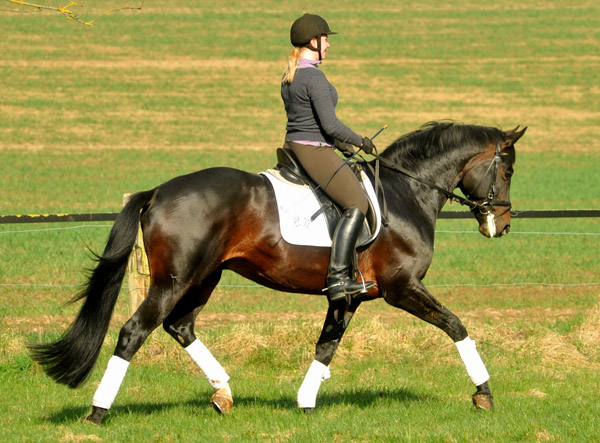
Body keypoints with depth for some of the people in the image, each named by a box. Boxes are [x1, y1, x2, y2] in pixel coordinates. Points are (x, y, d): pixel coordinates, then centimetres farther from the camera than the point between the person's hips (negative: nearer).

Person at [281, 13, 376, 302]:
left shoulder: (289, 78, 14)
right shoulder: (315, 77, -17)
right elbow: (329, 124, -21)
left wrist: (343, 145, 21)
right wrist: (360, 142, -7)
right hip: (315, 152, -11)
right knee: (357, 203, -17)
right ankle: (338, 277, -26)